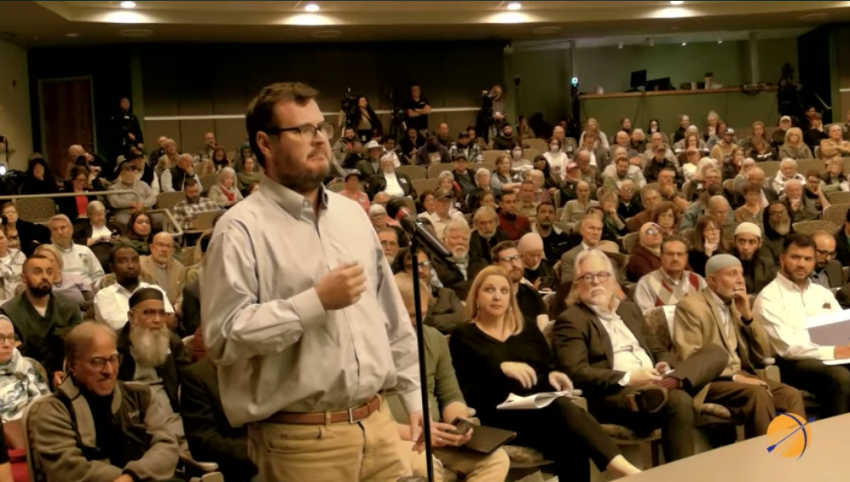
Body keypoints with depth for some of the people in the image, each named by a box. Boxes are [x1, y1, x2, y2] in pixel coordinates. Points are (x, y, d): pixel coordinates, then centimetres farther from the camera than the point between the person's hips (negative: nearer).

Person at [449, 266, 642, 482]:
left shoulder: (528, 330, 23)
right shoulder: (464, 337, 8)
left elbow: (550, 368, 18)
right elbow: (464, 392, -4)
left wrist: (553, 376, -6)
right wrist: (501, 368, -19)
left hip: (541, 408, 5)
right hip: (498, 416, -5)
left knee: (572, 443, -33)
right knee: (561, 409, -35)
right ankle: (618, 464, -44)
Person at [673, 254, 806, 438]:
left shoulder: (737, 305, 15)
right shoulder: (690, 306, -6)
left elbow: (762, 354, 12)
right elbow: (690, 358, -17)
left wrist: (748, 315, -1)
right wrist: (733, 376, -22)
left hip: (740, 376, 7)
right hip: (708, 381, -7)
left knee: (791, 395, -15)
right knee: (759, 394, -31)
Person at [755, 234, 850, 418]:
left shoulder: (822, 293, 21)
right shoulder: (769, 297, -3)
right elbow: (787, 347, -12)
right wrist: (833, 352, -19)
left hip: (830, 357, 7)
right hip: (791, 362, -7)